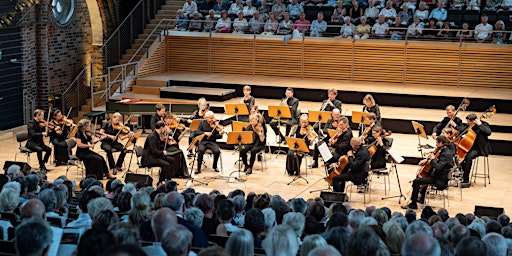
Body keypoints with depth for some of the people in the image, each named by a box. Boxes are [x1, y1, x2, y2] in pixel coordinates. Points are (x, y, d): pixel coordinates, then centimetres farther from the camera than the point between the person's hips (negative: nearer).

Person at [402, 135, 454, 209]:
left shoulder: (446, 154, -22)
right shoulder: (444, 151, 9)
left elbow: (438, 167, -32)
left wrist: (432, 159, -20)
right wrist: (426, 160, 9)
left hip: (441, 181, -11)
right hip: (438, 176, 11)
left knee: (416, 181, -19)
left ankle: (413, 204, -13)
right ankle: (422, 198, 44)